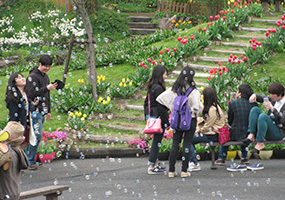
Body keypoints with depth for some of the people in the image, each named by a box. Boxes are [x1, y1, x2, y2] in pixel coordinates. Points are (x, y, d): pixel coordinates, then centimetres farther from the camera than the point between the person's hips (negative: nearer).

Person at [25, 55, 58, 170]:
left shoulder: (46, 76, 18)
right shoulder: (33, 76, -9)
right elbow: (32, 94, -19)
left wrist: (48, 111, 25)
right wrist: (47, 88, -26)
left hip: (42, 112, 8)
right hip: (35, 111, -8)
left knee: (36, 136, 6)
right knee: (37, 135, -12)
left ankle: (30, 160, 9)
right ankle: (29, 162, -8)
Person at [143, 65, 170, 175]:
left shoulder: (151, 87, 10)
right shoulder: (158, 88, -19)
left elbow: (146, 102, 17)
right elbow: (161, 107, -19)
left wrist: (147, 116, 23)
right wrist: (166, 122, -15)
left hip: (151, 116, 9)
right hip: (157, 117, -9)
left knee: (156, 140, 17)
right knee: (157, 141, -2)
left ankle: (155, 162, 25)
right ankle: (151, 166, 1)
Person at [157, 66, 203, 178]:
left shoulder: (174, 89, -2)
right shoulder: (193, 91, -14)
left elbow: (160, 99, -1)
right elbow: (197, 107, -19)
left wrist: (171, 108, 8)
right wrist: (195, 111, 5)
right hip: (190, 120, -3)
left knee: (175, 144, 8)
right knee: (187, 144, 3)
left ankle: (171, 171, 6)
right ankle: (184, 170, 4)